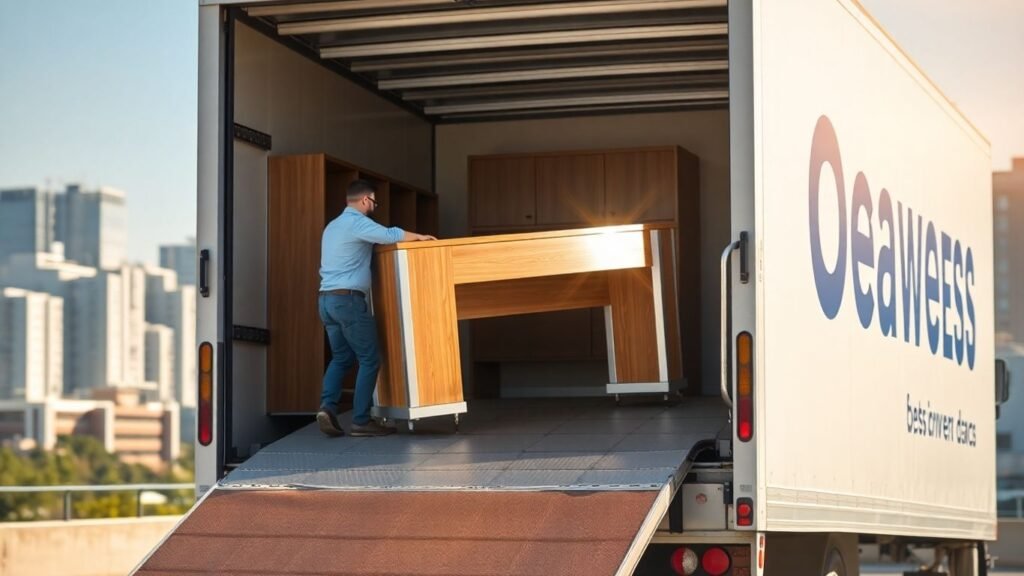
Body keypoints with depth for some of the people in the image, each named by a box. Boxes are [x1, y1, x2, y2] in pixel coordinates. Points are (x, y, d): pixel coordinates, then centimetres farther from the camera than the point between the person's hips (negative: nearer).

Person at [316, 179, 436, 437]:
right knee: (369, 359, -3)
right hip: (348, 299, -9)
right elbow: (391, 236, -21)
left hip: (327, 299, 9)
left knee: (341, 357, 14)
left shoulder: (332, 227, 21)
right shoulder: (357, 222, -8)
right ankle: (361, 421, -5)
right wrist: (419, 237, -3)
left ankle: (327, 406, -8)